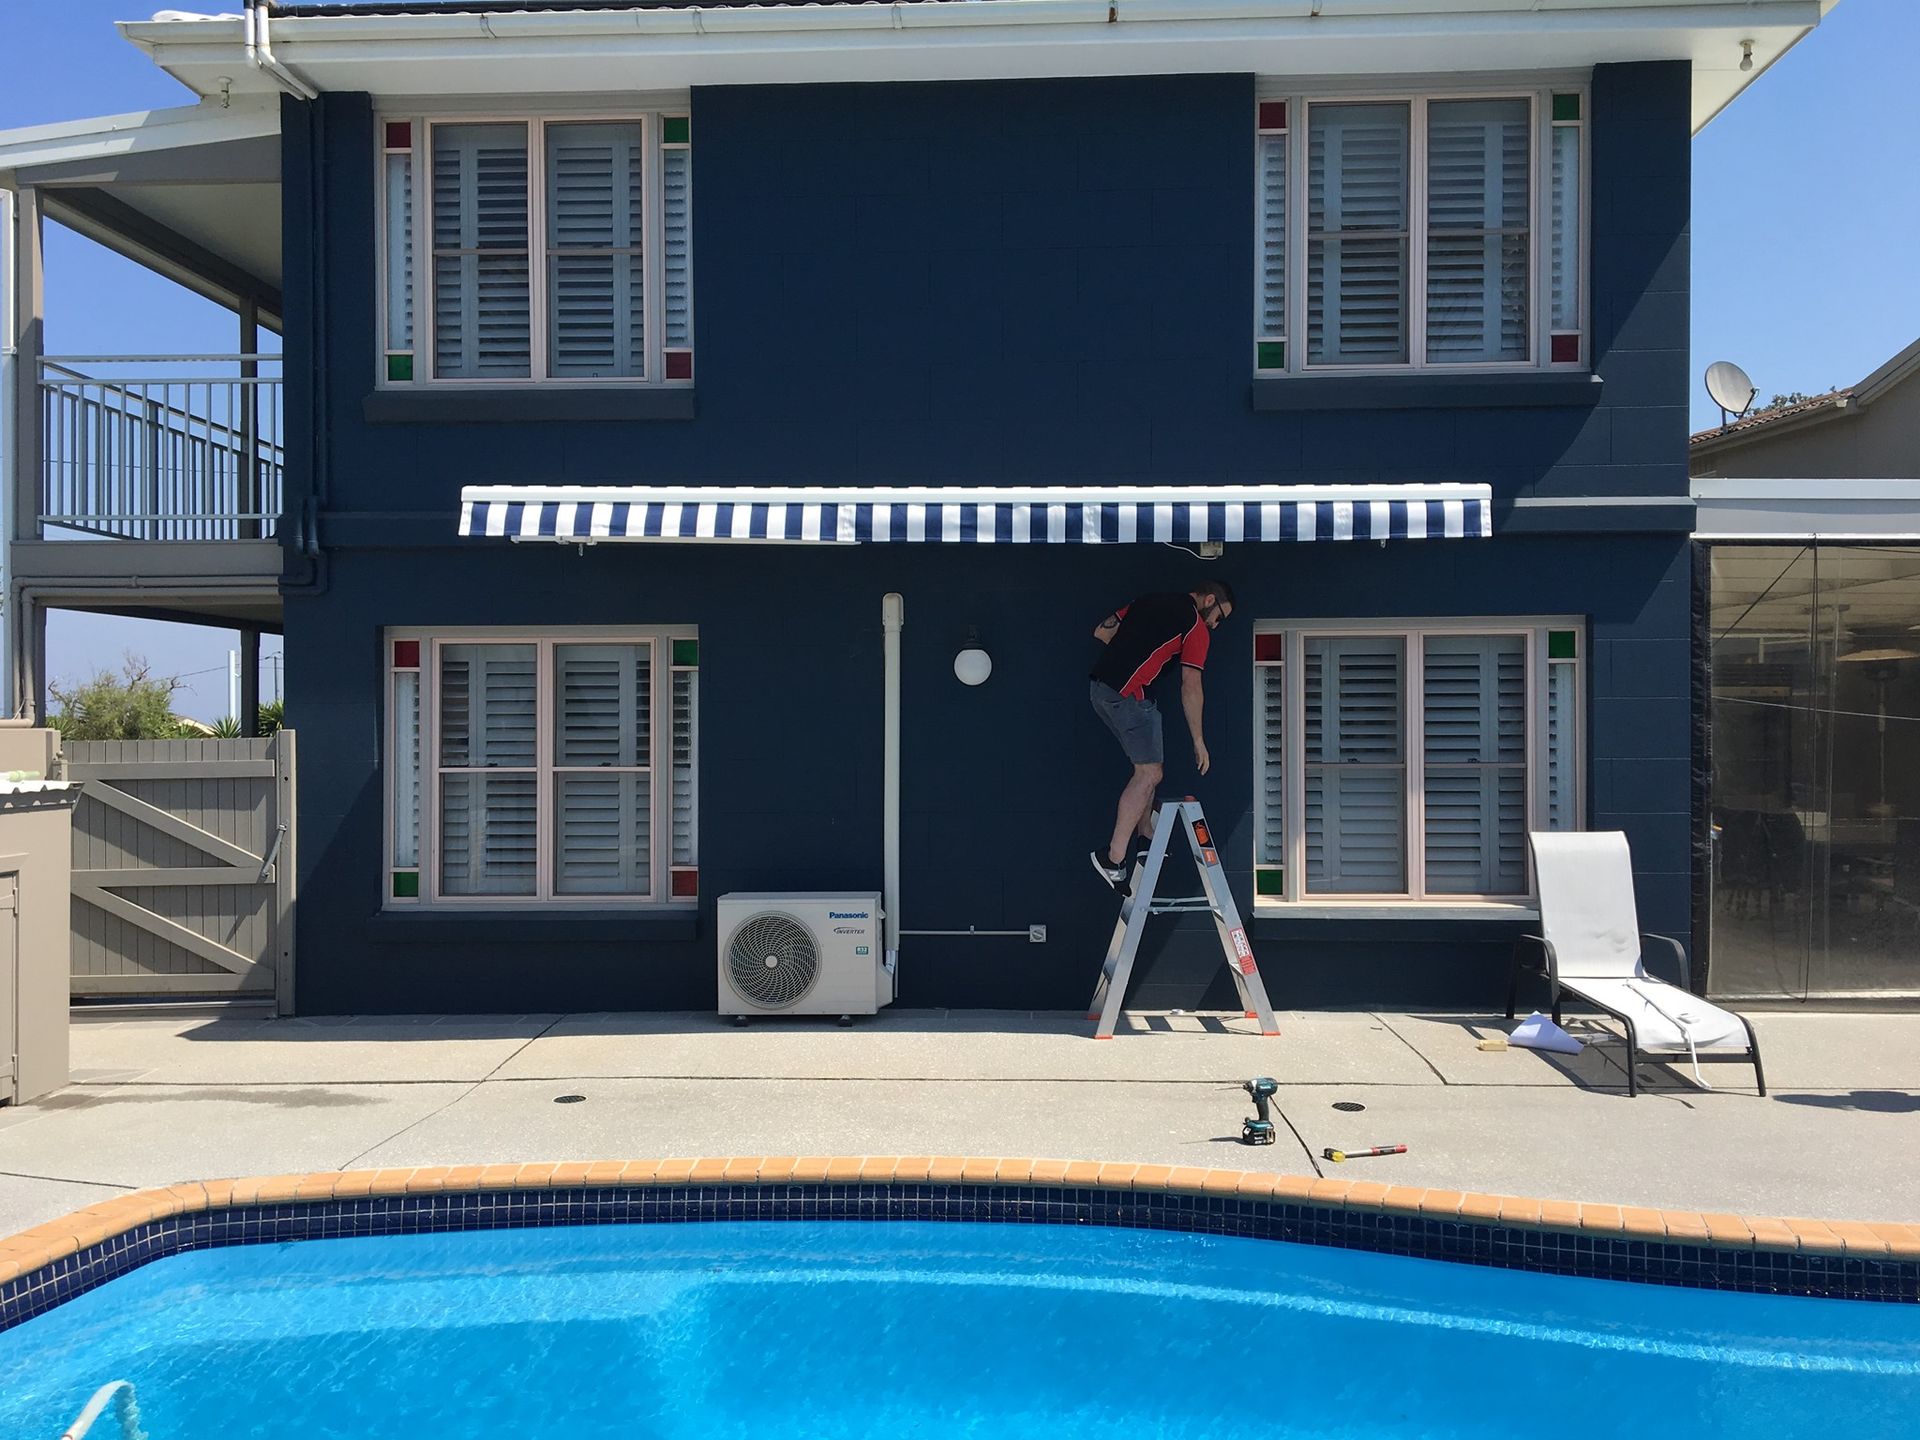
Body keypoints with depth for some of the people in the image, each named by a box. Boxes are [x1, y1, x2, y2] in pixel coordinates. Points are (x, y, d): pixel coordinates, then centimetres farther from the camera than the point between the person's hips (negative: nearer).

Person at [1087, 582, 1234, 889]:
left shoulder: (1149, 600, 22)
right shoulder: (1196, 626, 1)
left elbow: (1101, 632, 22)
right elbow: (1190, 686, -3)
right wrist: (1198, 741, 2)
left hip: (1099, 685, 9)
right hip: (1129, 693, -9)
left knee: (1149, 764, 21)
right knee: (1150, 773, -6)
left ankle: (1144, 833, 27)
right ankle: (1114, 856, -11)